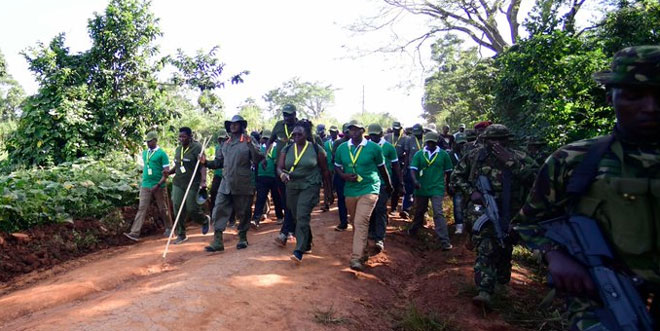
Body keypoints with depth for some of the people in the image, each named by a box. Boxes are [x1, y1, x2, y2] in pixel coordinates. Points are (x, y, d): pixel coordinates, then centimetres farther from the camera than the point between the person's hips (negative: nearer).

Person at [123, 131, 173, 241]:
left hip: (159, 187, -4)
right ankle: (134, 233, -8)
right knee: (142, 208, -3)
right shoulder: (145, 153, 11)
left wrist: (158, 185, -20)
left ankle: (169, 228, 27)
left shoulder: (162, 154, -8)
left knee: (163, 209, 8)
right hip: (145, 186, 5)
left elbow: (166, 172, -11)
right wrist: (143, 181, 16)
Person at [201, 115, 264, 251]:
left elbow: (258, 159, -12)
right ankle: (217, 241, 1)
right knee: (219, 212, -3)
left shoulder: (248, 141, 0)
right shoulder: (226, 144, 15)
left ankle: (243, 238, 25)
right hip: (225, 185, 4)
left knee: (243, 213, 8)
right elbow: (218, 162, 18)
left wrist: (250, 144, -21)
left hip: (243, 185, -4)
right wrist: (206, 162, 1)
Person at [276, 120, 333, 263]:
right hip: (292, 187, 5)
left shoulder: (316, 149, -4)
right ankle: (307, 245, 32)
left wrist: (329, 191, 2)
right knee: (297, 218, 13)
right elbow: (279, 167, -2)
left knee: (302, 217, -18)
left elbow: (325, 171, 0)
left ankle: (299, 251, -17)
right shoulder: (287, 149, 5)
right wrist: (282, 174, -26)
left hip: (309, 187, -5)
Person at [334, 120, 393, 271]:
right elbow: (337, 166, 15)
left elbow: (381, 167, 8)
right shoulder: (342, 148, 3)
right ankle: (363, 252, 33)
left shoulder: (374, 147, -5)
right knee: (355, 223, 14)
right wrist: (344, 176, -7)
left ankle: (356, 258, -16)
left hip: (369, 189, -4)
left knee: (361, 222, -16)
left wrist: (388, 184, 21)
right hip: (350, 190, 4)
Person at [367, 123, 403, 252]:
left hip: (384, 183, -3)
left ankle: (380, 238, -7)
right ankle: (372, 232, 27)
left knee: (381, 209, -8)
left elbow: (396, 166, 2)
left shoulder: (388, 147, -2)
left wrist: (400, 183, 1)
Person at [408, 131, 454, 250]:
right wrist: (415, 181, -26)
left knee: (438, 213, -12)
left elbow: (448, 171, 9)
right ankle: (413, 230, 44)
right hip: (421, 188, 2)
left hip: (437, 189, -2)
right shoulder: (419, 154, -1)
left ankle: (445, 241, -12)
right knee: (419, 211, 19)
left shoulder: (443, 154, -1)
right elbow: (413, 169, -8)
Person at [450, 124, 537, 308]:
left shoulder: (518, 158, -7)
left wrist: (510, 162, -26)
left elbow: (535, 176, -23)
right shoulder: (476, 156, -4)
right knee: (485, 248, -14)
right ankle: (485, 291, -16)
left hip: (508, 213, 1)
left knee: (505, 248, 18)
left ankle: (502, 281, 42)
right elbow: (456, 176, 4)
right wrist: (471, 192, -11)